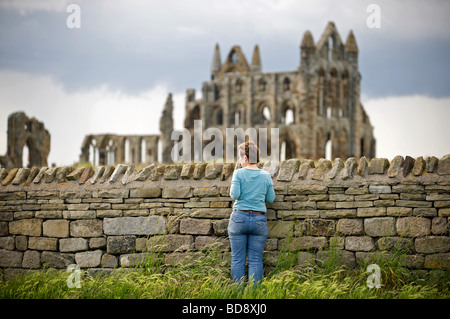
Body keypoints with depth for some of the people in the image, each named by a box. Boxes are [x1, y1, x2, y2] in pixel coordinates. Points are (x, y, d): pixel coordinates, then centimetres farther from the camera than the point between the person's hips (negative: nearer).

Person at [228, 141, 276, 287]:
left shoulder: (239, 173, -4)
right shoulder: (266, 175, 5)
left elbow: (234, 195, -11)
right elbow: (271, 199, 8)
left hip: (240, 217, -2)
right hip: (259, 219, 2)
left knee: (237, 258, 3)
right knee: (256, 260, 4)